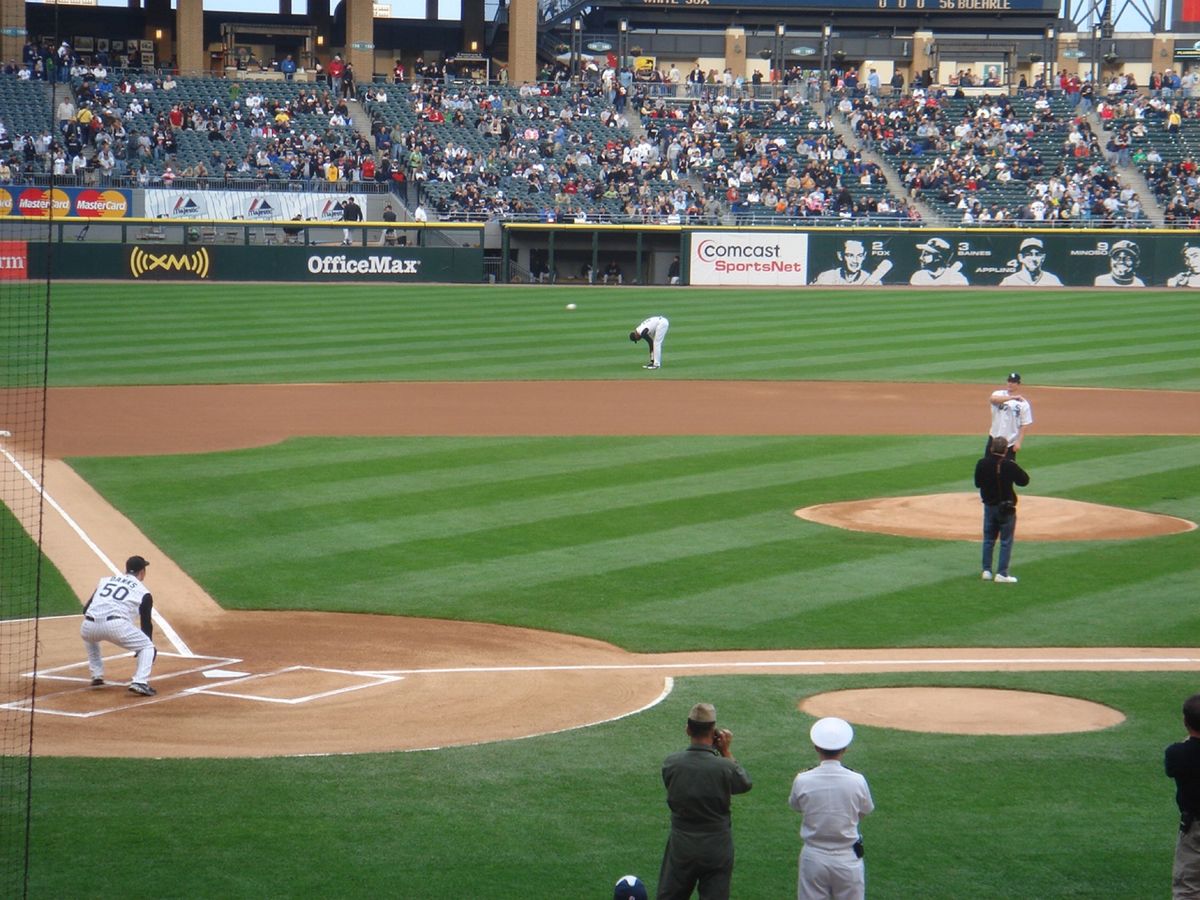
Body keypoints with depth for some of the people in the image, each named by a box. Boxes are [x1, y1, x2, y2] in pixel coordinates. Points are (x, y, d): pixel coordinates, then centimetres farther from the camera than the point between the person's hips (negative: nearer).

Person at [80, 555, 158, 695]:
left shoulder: (105, 580, 28)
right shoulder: (143, 592, 17)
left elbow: (86, 610, 26)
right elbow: (146, 623, 19)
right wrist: (150, 648, 32)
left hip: (89, 626, 4)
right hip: (116, 626, -4)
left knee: (89, 637, 40)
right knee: (147, 647, 14)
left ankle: (96, 676, 32)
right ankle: (140, 682, -7)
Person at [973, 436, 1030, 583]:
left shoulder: (982, 463, -6)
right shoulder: (1009, 465, -18)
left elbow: (977, 483, 5)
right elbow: (1024, 480, -8)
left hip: (989, 506, 4)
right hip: (1006, 507, -4)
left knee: (988, 539, 15)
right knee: (1006, 541, 3)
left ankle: (986, 571, 15)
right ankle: (1002, 573, 0)